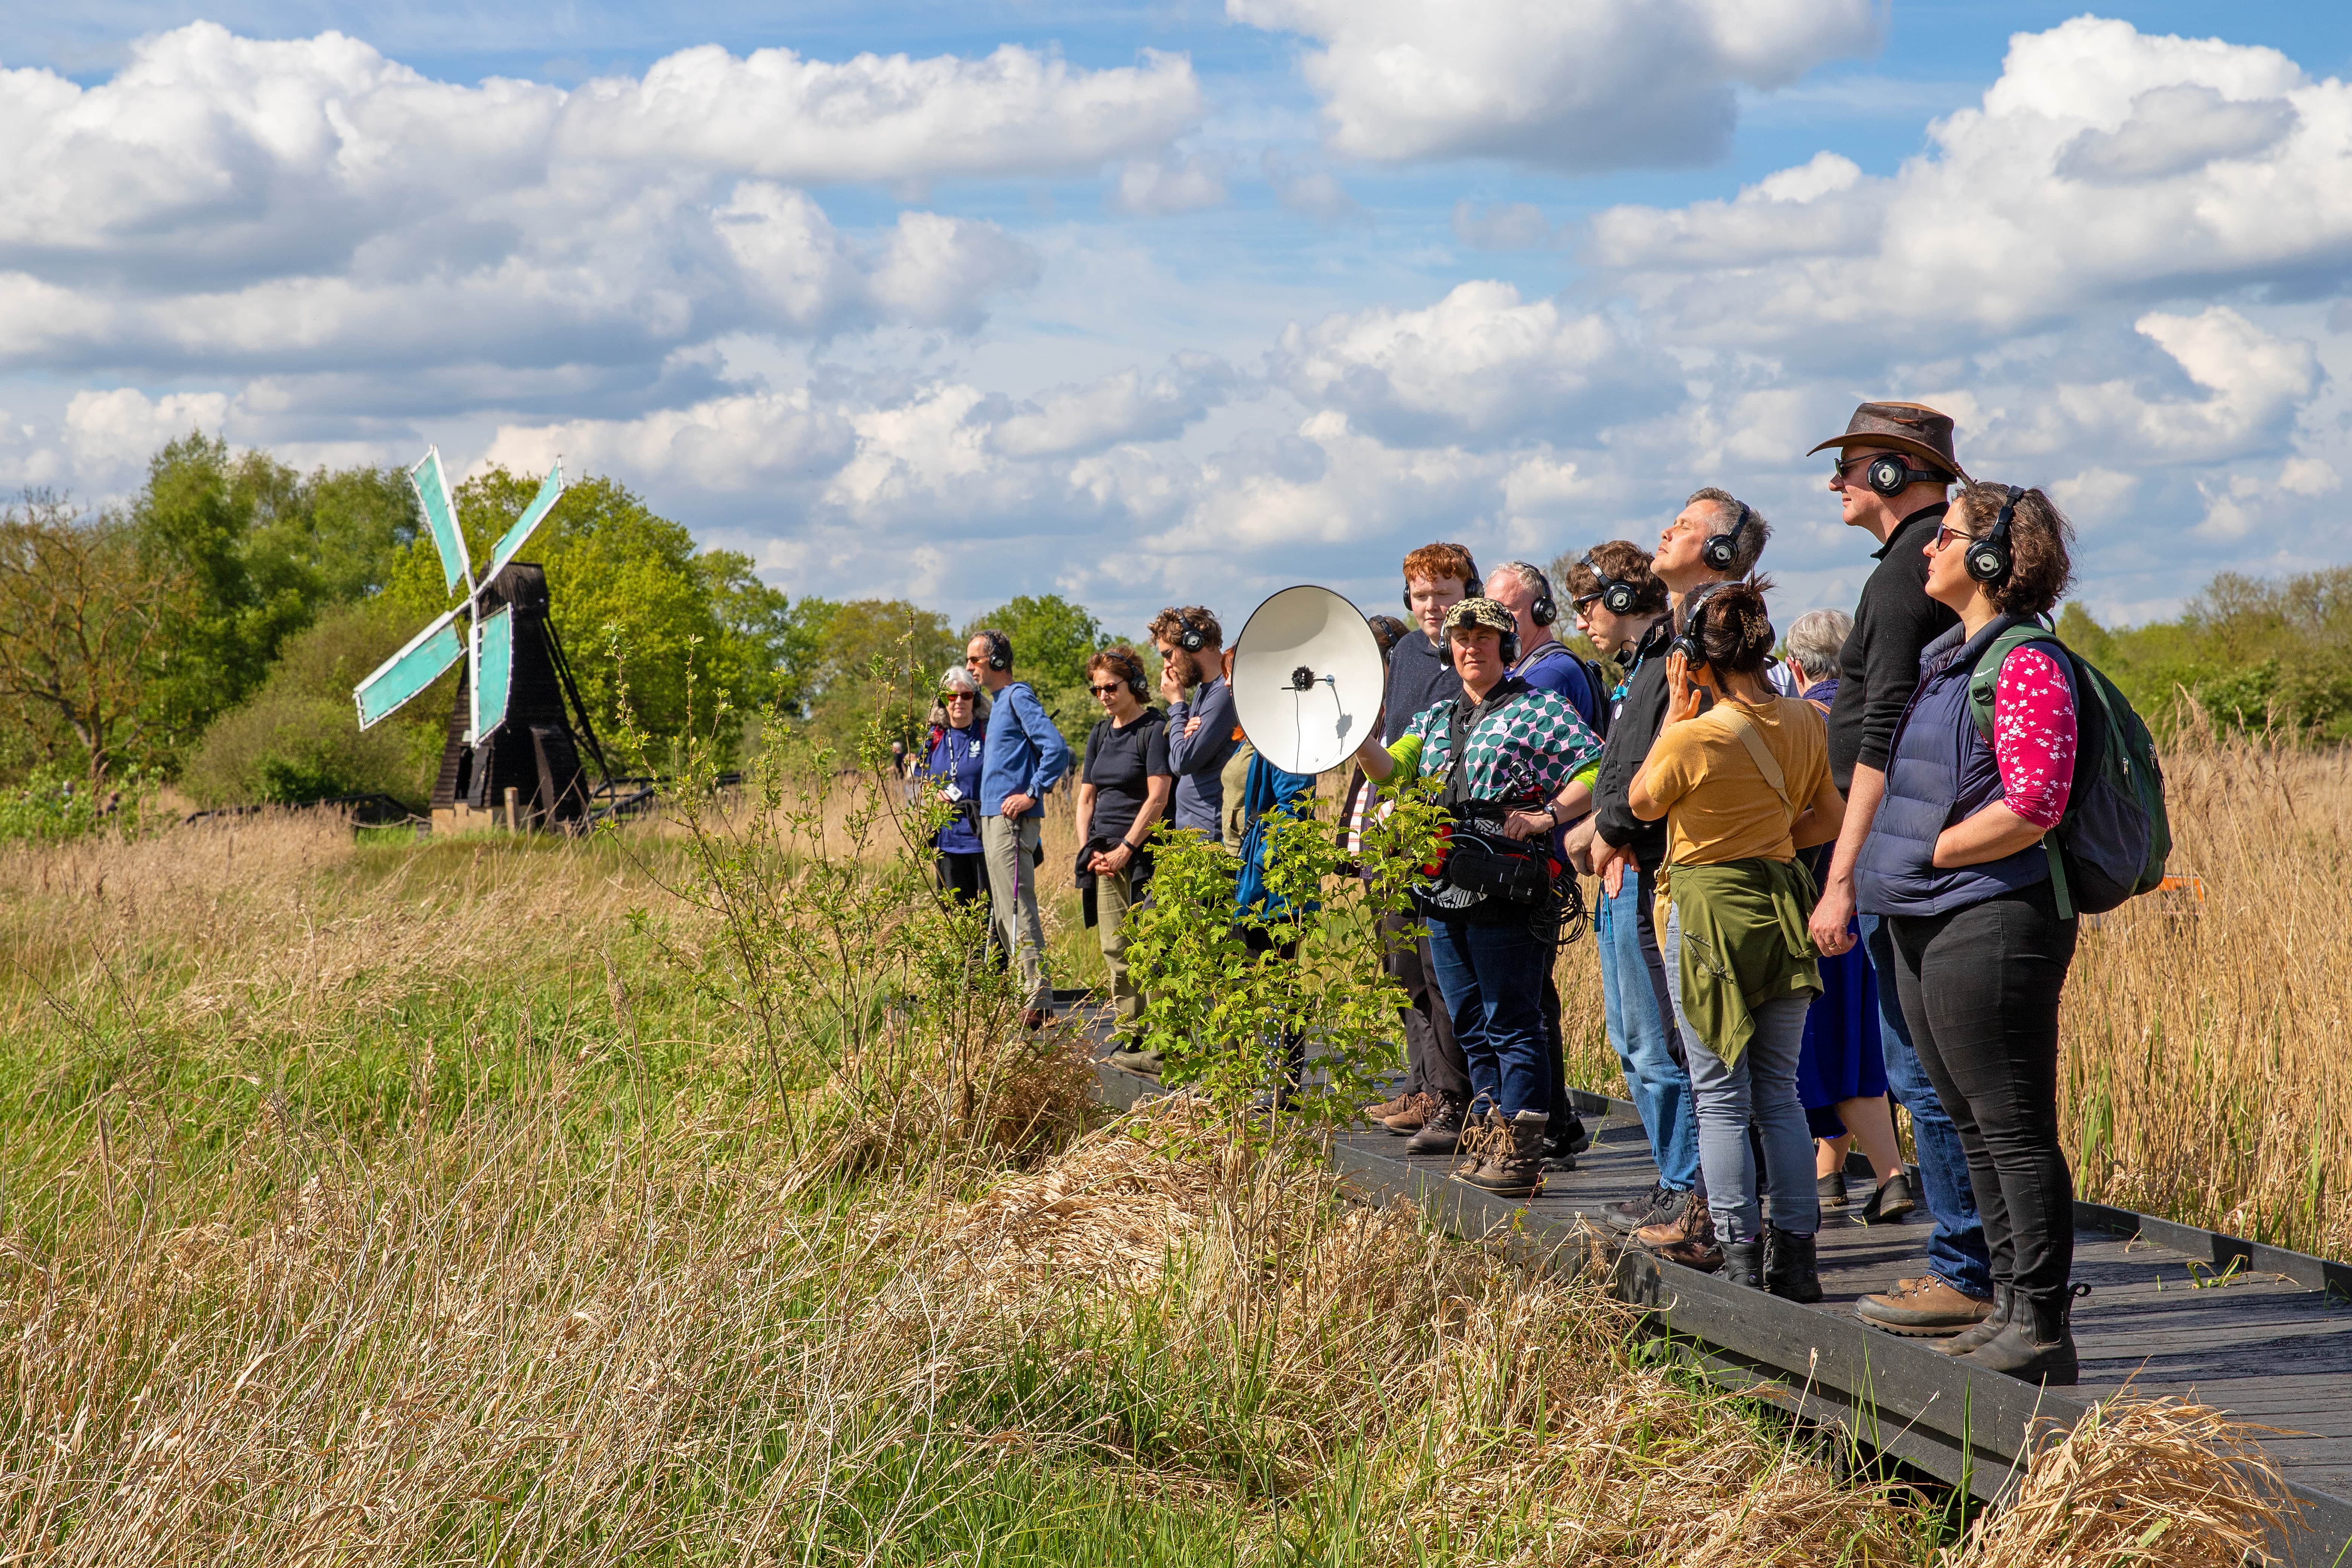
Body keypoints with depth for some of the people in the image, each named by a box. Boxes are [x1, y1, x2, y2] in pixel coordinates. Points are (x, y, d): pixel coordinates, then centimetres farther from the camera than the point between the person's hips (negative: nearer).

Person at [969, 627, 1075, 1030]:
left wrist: (1032, 795, -19)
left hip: (1012, 819, -11)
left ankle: (1039, 1002, -13)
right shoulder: (999, 701, 19)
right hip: (993, 818, 11)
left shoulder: (1019, 697, -10)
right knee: (1005, 914, 12)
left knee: (1017, 910, -12)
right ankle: (1025, 992, 16)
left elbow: (1056, 749, -20)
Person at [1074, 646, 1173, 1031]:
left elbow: (1157, 800, -12)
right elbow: (1086, 798, 19)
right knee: (1115, 952, 5)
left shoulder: (1155, 730, -6)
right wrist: (1088, 850, 5)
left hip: (1144, 853, -7)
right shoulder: (1100, 733, 16)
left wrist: (1126, 849, -13)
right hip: (1106, 856, 7)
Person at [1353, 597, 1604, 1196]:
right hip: (1445, 893, 7)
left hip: (1505, 894, -7)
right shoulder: (1436, 719, 19)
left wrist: (1545, 817, -16)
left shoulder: (1538, 710, -1)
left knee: (1510, 1023, -7)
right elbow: (1391, 769, 8)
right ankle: (1493, 1135, 18)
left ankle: (1521, 1151, -6)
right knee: (1471, 1025, 11)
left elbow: (1598, 771, -7)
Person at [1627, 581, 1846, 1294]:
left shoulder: (1693, 738, -17)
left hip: (1709, 911, -5)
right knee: (1779, 1091, 12)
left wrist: (1674, 717, 1)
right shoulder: (1807, 722, -1)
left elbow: (1641, 803, 1)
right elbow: (1834, 816, 12)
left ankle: (1736, 1249, 3)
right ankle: (1795, 1252, 12)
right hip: (1784, 907, 5)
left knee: (1721, 1096, 3)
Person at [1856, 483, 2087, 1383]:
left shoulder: (2027, 664, -13)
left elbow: (2033, 806, -20)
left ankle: (2042, 1329, -2)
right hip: (1927, 926, 10)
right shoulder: (1945, 658, 16)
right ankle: (2010, 1309, 20)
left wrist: (1929, 853, -13)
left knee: (2015, 1130, -6)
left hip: (1992, 923, -10)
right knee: (1975, 1128, 13)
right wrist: (1880, 869, 15)